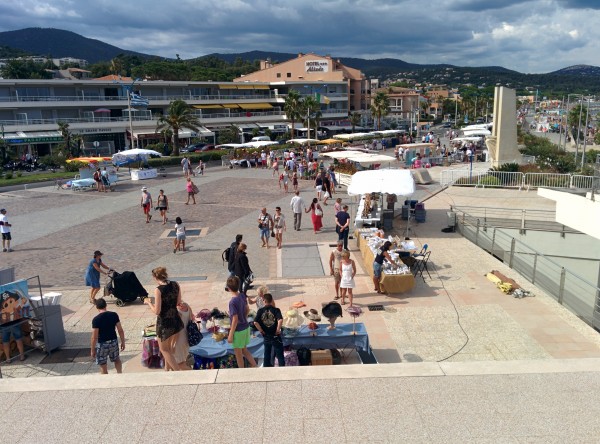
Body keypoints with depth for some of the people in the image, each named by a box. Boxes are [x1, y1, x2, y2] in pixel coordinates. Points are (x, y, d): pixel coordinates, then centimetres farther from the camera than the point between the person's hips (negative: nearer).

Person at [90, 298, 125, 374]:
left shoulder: (96, 319, -17)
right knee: (116, 359, 29)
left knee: (103, 367, 11)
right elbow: (120, 330, -2)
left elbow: (94, 337, -15)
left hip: (102, 344, -4)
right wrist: (123, 342, 10)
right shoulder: (114, 315, -6)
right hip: (114, 342, 4)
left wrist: (93, 350, -4)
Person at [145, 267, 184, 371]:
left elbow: (157, 311, -17)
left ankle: (178, 372, 7)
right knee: (169, 348, 25)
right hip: (176, 321, 6)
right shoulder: (175, 284, -2)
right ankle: (167, 368, 39)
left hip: (164, 323, -6)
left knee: (164, 349, 12)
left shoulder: (158, 290, -19)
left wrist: (148, 302, -2)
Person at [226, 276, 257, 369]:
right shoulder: (242, 295, -4)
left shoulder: (232, 302, -26)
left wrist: (230, 335, -14)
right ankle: (255, 366, 25)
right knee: (244, 350, 23)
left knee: (238, 353, 12)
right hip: (246, 327, 7)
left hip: (239, 330, -7)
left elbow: (235, 320, -23)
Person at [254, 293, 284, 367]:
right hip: (275, 336, -3)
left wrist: (261, 331, -5)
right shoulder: (276, 310, -12)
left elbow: (255, 322, -16)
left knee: (267, 353, 19)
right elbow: (280, 320, -28)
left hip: (266, 336, 3)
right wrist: (278, 330, -16)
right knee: (280, 354, 8)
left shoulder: (260, 311, -6)